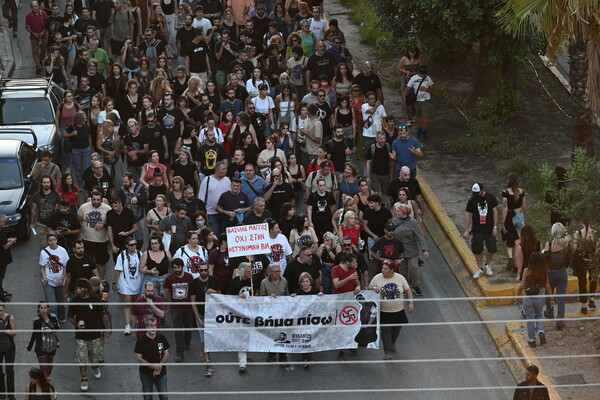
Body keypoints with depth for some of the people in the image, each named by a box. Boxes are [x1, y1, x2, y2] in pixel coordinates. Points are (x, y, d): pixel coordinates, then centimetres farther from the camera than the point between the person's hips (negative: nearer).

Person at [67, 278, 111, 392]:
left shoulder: (95, 299, -9)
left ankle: (95, 368, 47)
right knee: (82, 359, -2)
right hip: (80, 335, 0)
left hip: (95, 333, 0)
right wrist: (76, 324, -16)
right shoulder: (74, 301, -7)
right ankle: (84, 380, 10)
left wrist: (107, 329, -3)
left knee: (95, 356, 15)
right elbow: (70, 317, 3)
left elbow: (103, 315, 0)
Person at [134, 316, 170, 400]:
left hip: (161, 373, 2)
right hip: (146, 373, -2)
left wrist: (160, 367, -12)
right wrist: (153, 366, -18)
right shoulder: (141, 340, -8)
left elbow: (166, 354, 4)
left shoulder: (161, 338, 0)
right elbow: (139, 358, -9)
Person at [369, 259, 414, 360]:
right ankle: (387, 352, -3)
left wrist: (411, 303, -3)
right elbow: (369, 288, 3)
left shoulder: (400, 278, -4)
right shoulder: (377, 278, -7)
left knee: (396, 329, 17)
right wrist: (373, 288, -21)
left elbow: (407, 290, 5)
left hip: (398, 311, 2)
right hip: (384, 312, -2)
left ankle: (393, 343, 46)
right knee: (385, 330, -7)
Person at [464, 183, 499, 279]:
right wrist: (466, 230, -3)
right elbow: (468, 215, 0)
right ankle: (480, 269, 19)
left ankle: (487, 265, 27)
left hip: (489, 229, 0)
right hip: (477, 230, 0)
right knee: (477, 250, 2)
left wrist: (495, 227, -5)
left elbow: (495, 212, -1)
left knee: (492, 249, 0)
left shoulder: (490, 198, -6)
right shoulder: (472, 200, -5)